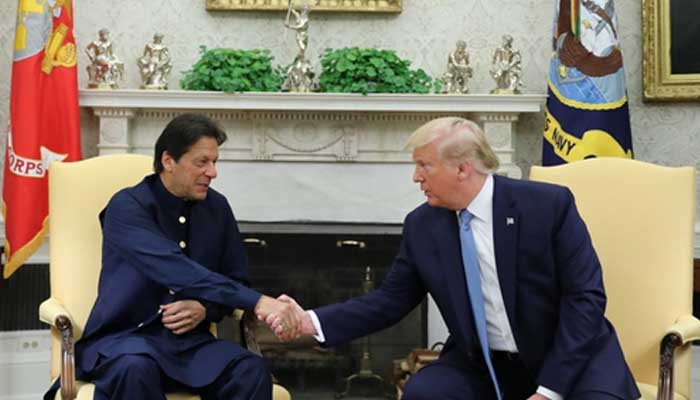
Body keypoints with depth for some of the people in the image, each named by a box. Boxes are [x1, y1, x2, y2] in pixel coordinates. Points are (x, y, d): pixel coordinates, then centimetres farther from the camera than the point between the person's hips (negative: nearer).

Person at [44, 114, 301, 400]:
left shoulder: (217, 207, 6)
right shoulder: (127, 207, -13)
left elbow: (236, 280, 13)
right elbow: (178, 271, -27)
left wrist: (205, 309, -10)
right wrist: (257, 301, -35)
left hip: (189, 340, 4)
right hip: (124, 337, -4)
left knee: (252, 372, -26)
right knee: (136, 368, -39)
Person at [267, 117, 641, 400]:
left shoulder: (549, 204, -14)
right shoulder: (422, 225, -2)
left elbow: (585, 297, -14)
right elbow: (391, 299, 5)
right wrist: (313, 321, -9)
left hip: (570, 357, -3)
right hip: (483, 365, 3)